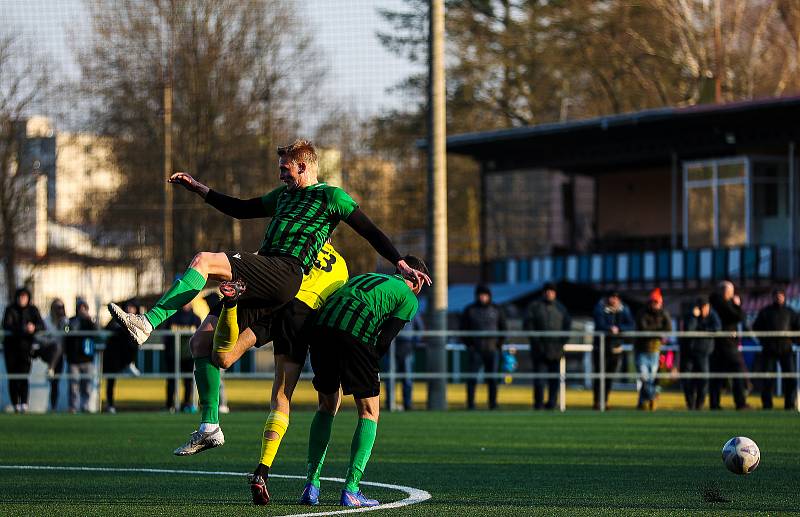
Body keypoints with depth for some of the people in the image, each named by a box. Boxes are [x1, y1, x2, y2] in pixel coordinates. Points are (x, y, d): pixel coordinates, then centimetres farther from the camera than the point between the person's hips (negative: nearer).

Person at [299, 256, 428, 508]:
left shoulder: (366, 277, 37)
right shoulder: (409, 299, 18)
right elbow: (384, 340, 6)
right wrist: (369, 370, 18)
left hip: (322, 326, 5)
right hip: (357, 333, -5)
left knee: (327, 407, 22)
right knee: (369, 413, 10)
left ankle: (311, 486, 14)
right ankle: (351, 490, -1)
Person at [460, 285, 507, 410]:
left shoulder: (497, 310, 9)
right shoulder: (469, 310, 5)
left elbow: (503, 328, 14)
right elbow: (463, 328, 7)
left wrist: (499, 344, 3)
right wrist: (468, 344, -3)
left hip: (492, 349, 1)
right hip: (475, 350, -1)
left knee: (492, 378, 1)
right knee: (472, 378, -7)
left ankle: (493, 403, 6)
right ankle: (470, 403, -5)